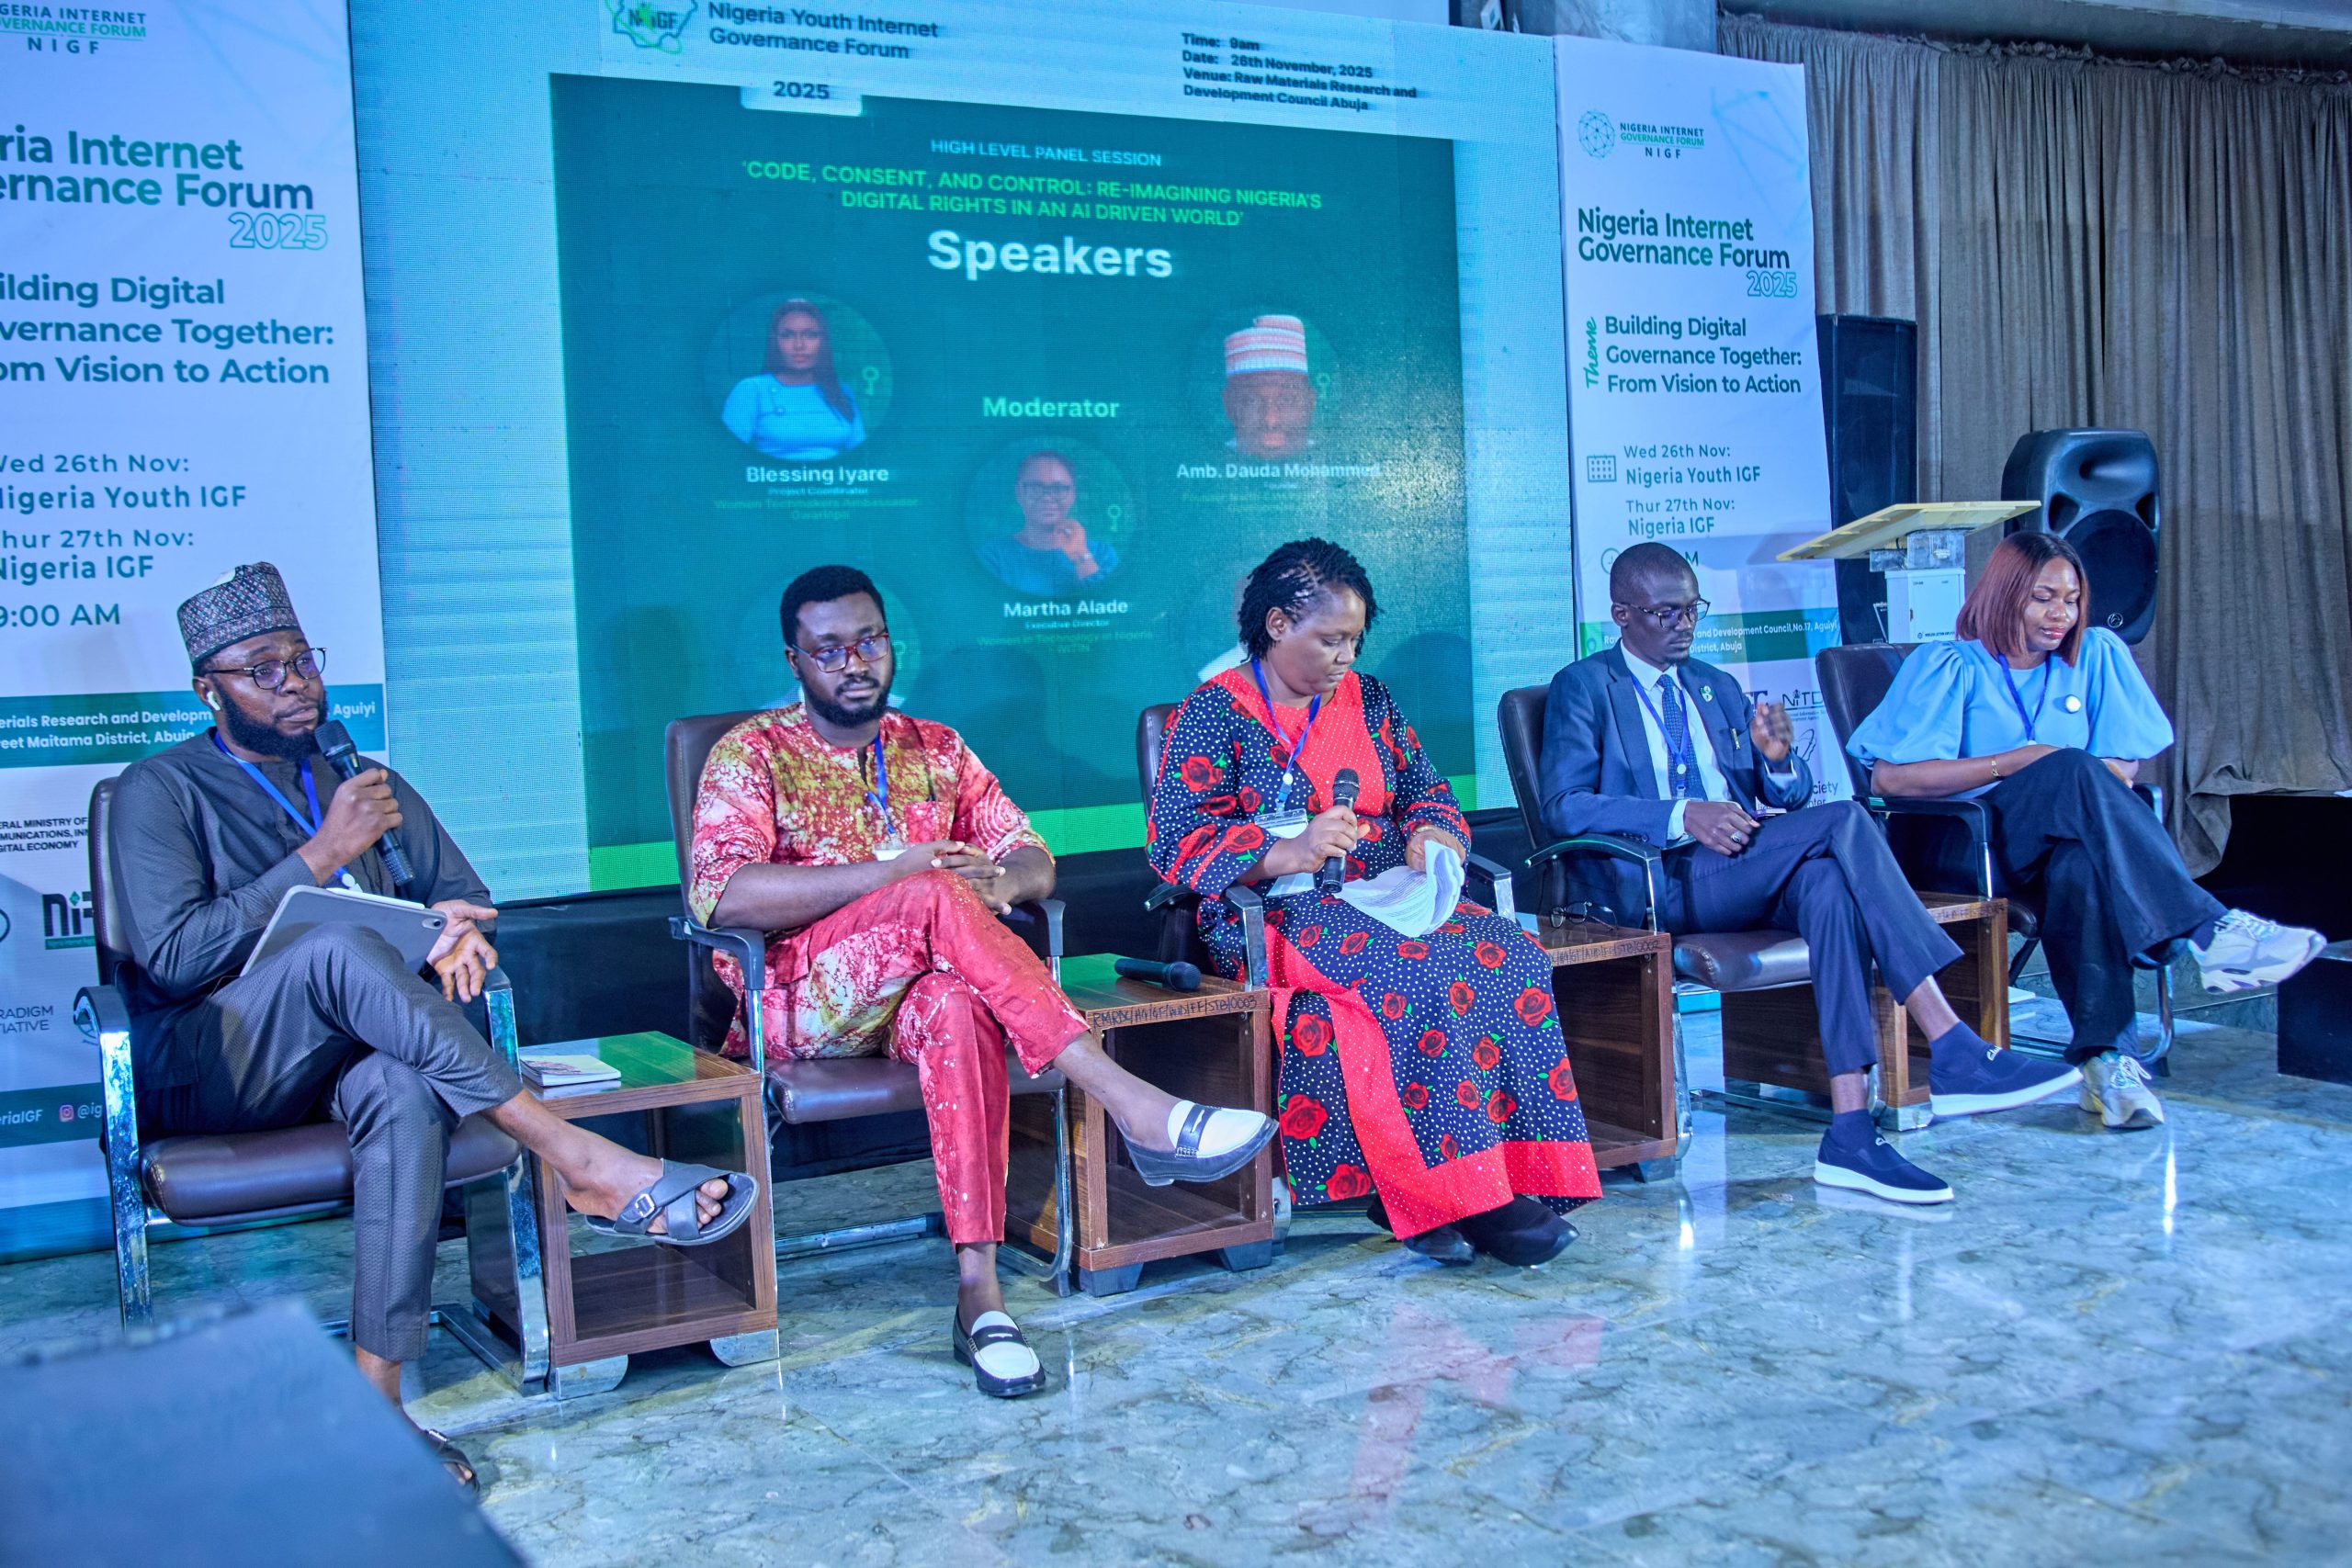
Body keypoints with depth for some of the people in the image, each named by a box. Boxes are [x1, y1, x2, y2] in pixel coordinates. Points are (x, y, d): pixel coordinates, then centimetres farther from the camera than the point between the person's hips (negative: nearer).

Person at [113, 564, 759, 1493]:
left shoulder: (360, 780, 20)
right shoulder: (161, 791, 4)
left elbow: (462, 891, 19)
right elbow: (171, 956, -11)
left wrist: (461, 922, -7)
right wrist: (322, 855, -16)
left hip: (346, 1048, 4)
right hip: (209, 1065, -3)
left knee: (408, 1090, -35)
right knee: (339, 948, -35)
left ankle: (376, 1393, -37)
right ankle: (580, 1161, -40)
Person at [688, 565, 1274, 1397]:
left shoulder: (936, 750, 18)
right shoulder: (753, 752, 4)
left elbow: (1033, 860, 12)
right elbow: (719, 893, -13)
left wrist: (996, 881, -14)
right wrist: (886, 875, -21)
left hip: (920, 993, 3)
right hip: (803, 1002, -3)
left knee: (961, 998, -36)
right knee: (937, 900, -33)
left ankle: (979, 1290, -42)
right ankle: (1134, 1108, -39)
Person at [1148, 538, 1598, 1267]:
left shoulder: (1368, 700, 18)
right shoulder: (1214, 713, 1)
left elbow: (1426, 791, 22)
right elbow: (1177, 842, -9)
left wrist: (1430, 834, -3)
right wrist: (1289, 853, -23)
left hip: (1389, 900, 6)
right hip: (1280, 914, -6)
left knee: (1510, 956, -25)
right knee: (1425, 973, -34)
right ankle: (1458, 1195, -29)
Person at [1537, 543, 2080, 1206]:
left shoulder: (1718, 688, 26)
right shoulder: (1583, 687, 7)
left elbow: (1791, 797, 23)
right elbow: (1564, 806, -9)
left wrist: (1779, 759, -3)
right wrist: (1683, 816, -21)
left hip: (1746, 869, 6)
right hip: (1658, 884, -5)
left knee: (1827, 879, -31)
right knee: (1842, 821, -25)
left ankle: (1850, 1131, -38)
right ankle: (1954, 1051, -30)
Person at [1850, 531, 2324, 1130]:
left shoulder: (2097, 655, 15)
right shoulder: (1947, 666, 3)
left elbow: (2123, 767, 10)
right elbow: (1890, 777, -8)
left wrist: (2085, 791, -13)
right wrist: (2011, 763, -12)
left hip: (2072, 842, 4)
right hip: (1966, 844, -3)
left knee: (2080, 868, -37)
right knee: (2074, 770, -33)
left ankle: (2106, 1058, -43)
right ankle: (2209, 932, -39)